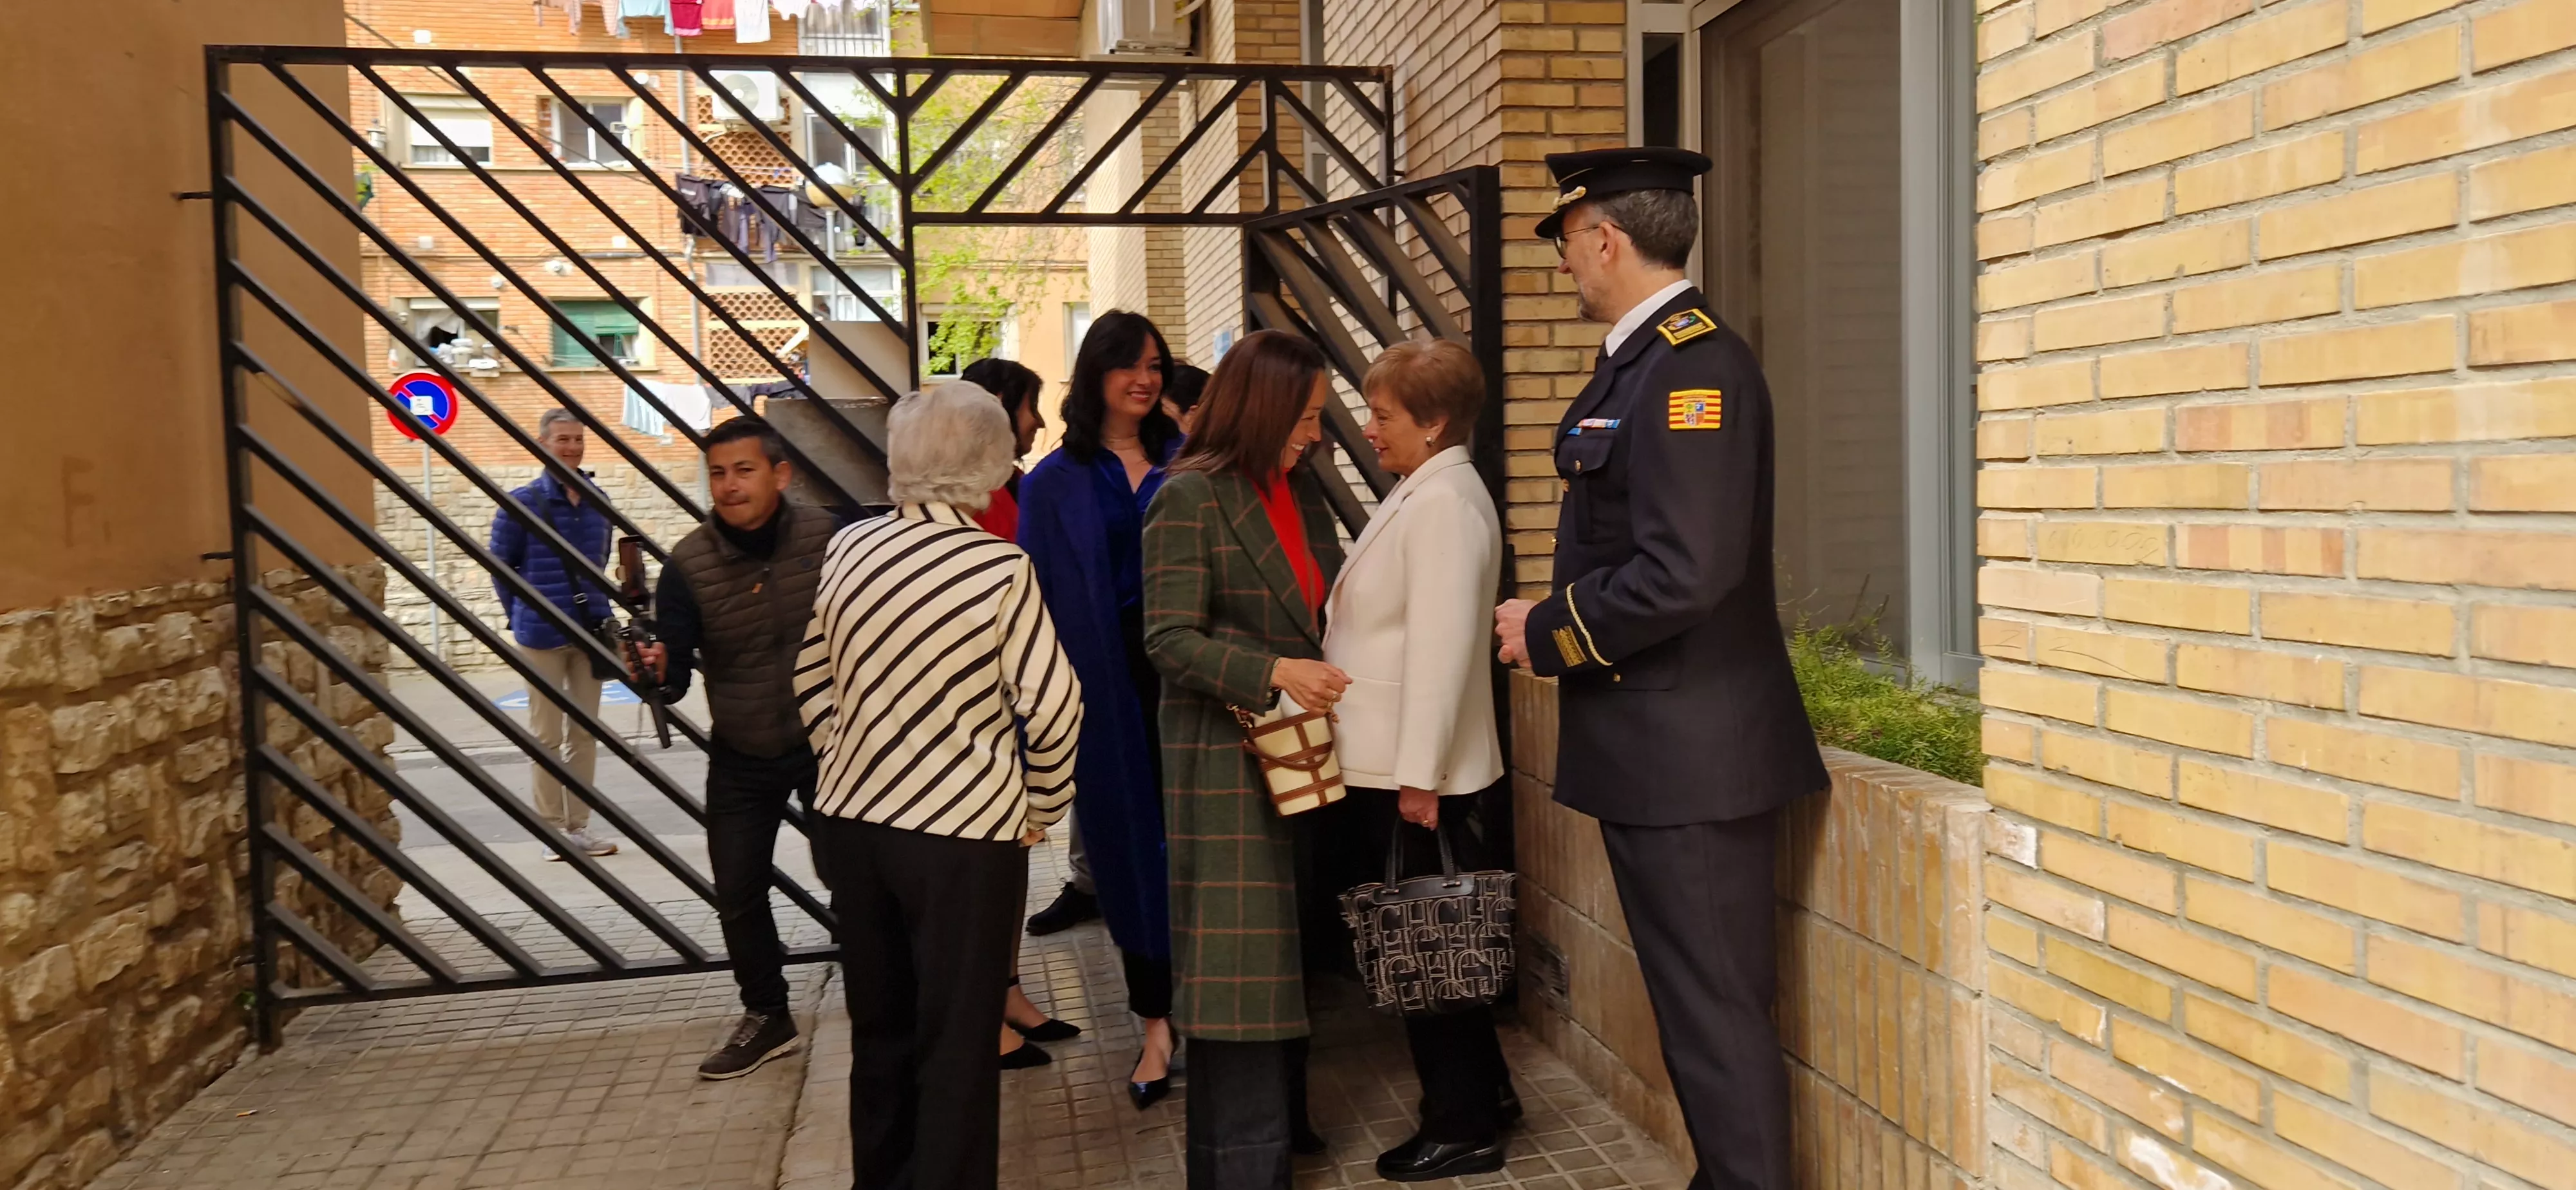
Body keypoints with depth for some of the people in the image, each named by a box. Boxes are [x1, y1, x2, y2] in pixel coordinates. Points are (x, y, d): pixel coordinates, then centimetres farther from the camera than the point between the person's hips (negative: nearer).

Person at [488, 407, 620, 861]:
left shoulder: (597, 501, 3)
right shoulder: (522, 502, -9)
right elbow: (501, 566, 0)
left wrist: (599, 608, 11)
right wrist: (523, 615, 4)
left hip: (591, 629, 4)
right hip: (543, 635, -4)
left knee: (586, 732, 10)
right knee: (547, 735, 5)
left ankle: (579, 825, 19)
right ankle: (552, 828, 14)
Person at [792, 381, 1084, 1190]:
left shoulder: (847, 549, 0)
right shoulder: (1000, 568, -15)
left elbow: (811, 681, 11)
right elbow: (1052, 708, -13)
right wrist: (1041, 808, 4)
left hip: (852, 818, 5)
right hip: (965, 829, -5)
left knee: (879, 1031, 20)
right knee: (957, 1045, 7)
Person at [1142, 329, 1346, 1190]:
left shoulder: (1301, 491, 10)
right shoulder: (1191, 497, -12)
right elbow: (1170, 639, -16)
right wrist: (1275, 673, -26)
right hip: (1224, 757, -7)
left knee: (1287, 947, 16)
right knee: (1239, 957, -2)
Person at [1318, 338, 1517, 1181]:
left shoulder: (1444, 502, -17)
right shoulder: (1421, 493, 13)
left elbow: (1440, 644, -22)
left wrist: (1418, 775, -21)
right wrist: (1406, 768, 15)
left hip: (1416, 772, -9)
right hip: (1390, 764, 9)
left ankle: (1462, 1128, 15)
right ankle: (1482, 1087, 31)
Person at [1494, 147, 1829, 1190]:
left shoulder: (1694, 366, -17)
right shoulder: (1640, 360, 13)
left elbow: (1686, 571, -25)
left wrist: (1549, 632, -14)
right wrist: (1556, 618, 9)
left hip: (1689, 750, -10)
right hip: (1654, 748, 10)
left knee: (1715, 1010, 0)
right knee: (1693, 998, 19)